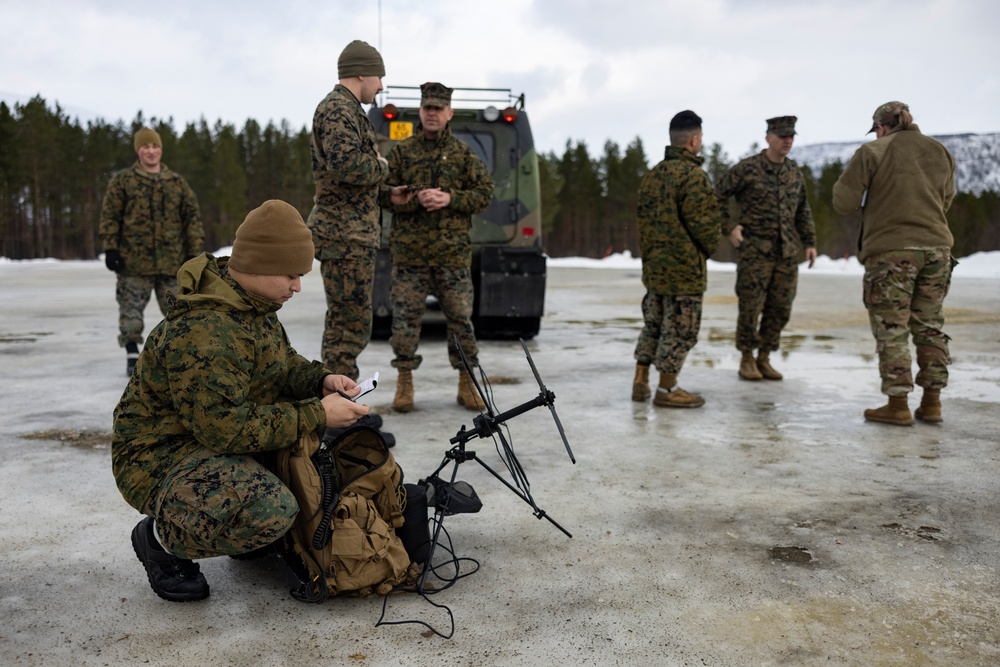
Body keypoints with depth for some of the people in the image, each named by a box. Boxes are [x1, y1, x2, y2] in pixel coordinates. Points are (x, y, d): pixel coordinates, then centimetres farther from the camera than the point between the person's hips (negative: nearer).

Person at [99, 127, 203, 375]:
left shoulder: (177, 182, 10)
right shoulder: (122, 181, 4)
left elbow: (192, 218, 10)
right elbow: (110, 216, 3)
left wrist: (194, 252, 4)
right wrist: (110, 248, -6)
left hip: (172, 260, 2)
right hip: (134, 261, -2)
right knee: (131, 311, 0)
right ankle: (132, 357, 12)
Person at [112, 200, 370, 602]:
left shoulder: (253, 302, 2)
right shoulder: (203, 333, -30)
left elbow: (281, 363, 15)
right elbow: (228, 428, -30)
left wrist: (321, 381, -7)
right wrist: (316, 415, -26)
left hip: (218, 432, 10)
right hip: (160, 460, -10)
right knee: (271, 509, -34)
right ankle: (162, 539, -5)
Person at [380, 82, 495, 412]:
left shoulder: (464, 153, 10)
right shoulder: (401, 151, 9)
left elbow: (484, 192, 6)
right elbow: (384, 192, 4)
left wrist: (450, 199, -9)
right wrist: (416, 199, -14)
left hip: (453, 251, 0)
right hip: (409, 250, 0)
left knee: (461, 316, 2)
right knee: (405, 316, 0)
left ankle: (467, 382, 14)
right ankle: (405, 381, 14)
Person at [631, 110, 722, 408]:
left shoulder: (653, 175, 9)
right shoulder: (693, 176, -17)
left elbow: (642, 217, 14)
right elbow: (704, 223, -18)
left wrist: (649, 251, 17)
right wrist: (710, 247, 2)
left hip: (653, 265, 8)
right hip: (685, 268, -8)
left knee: (653, 323, 18)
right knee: (679, 329, 2)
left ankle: (641, 382, 21)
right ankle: (667, 389, 9)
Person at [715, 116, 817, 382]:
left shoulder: (795, 172, 11)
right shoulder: (747, 168, -5)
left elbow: (802, 211, 20)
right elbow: (717, 196, 0)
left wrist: (810, 243, 14)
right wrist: (729, 228, -7)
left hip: (787, 252, 5)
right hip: (755, 250, -5)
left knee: (780, 309, 5)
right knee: (751, 307, -3)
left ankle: (764, 359, 18)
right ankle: (747, 359, 12)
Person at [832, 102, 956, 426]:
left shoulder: (872, 152, -4)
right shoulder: (941, 152, 12)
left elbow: (843, 203, -6)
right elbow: (945, 200, 23)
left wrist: (847, 179, 12)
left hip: (891, 250, -5)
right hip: (936, 247, 5)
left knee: (891, 328, 1)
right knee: (929, 325, 13)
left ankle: (898, 405, 1)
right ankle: (932, 402, 17)